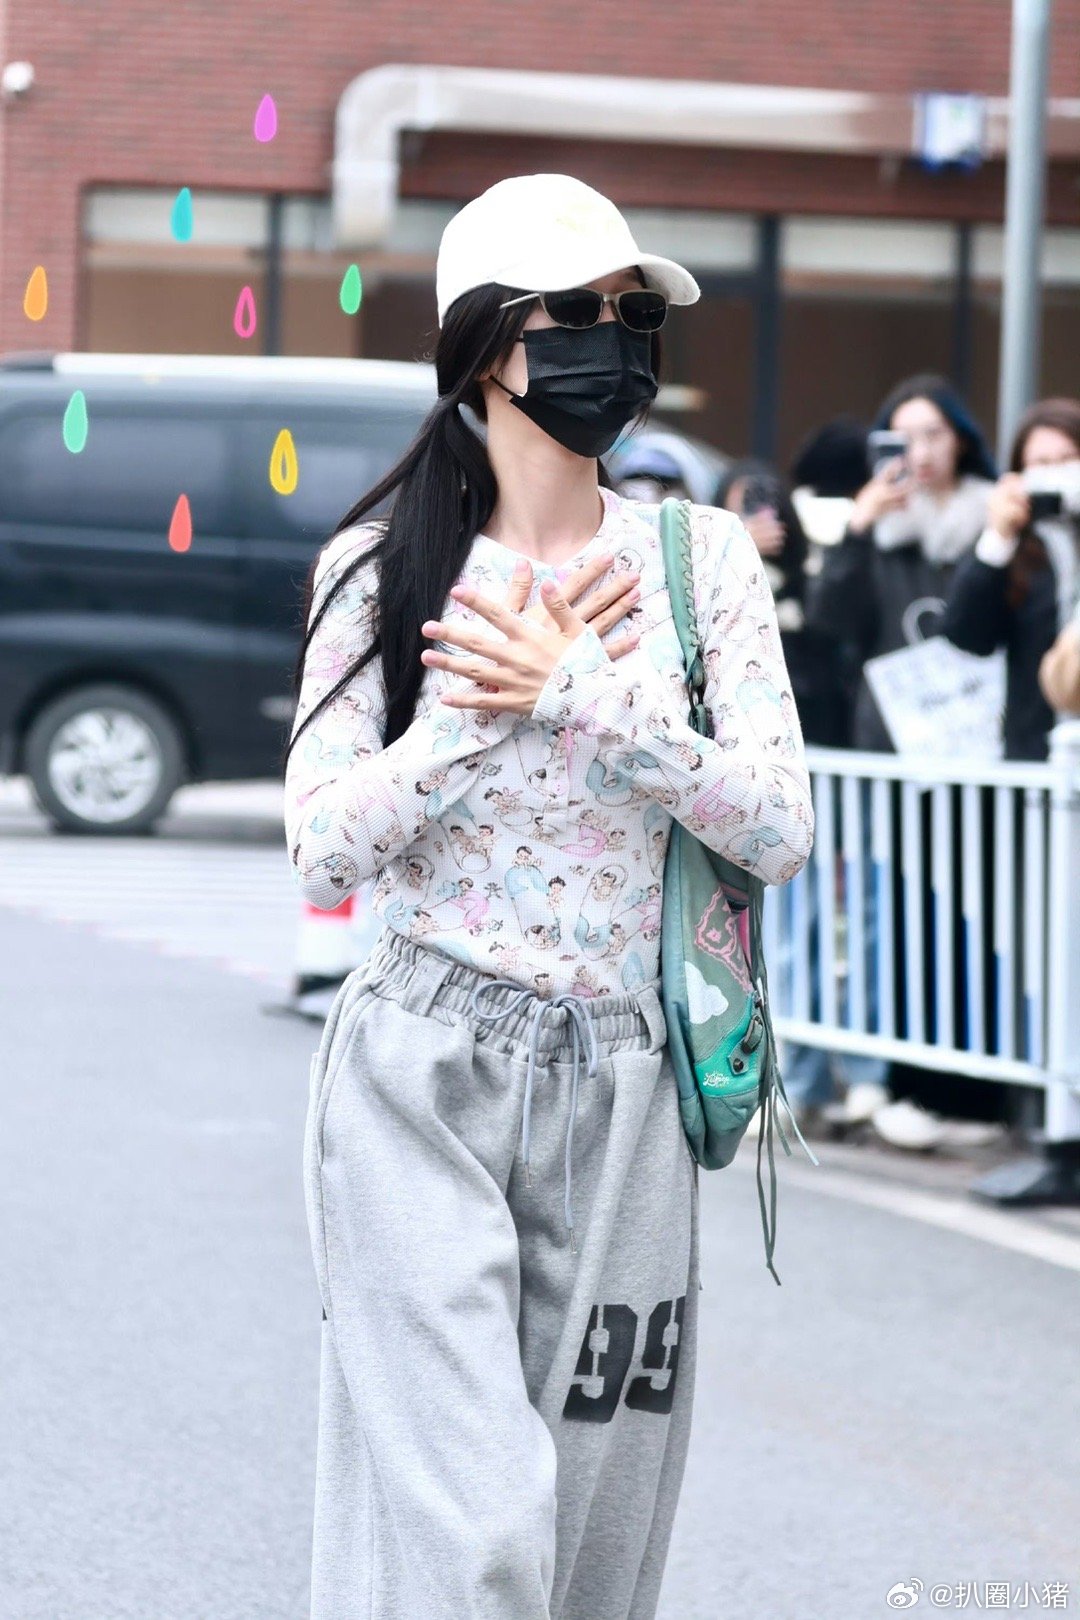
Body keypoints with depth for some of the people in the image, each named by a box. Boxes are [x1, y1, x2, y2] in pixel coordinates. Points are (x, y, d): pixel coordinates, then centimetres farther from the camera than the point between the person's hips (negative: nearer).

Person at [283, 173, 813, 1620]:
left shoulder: (701, 560, 4)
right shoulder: (385, 566, 0)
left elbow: (784, 830, -6)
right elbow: (322, 848, -6)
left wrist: (584, 693, -14)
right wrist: (485, 710, -13)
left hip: (622, 1095, 3)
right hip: (425, 1080, -3)